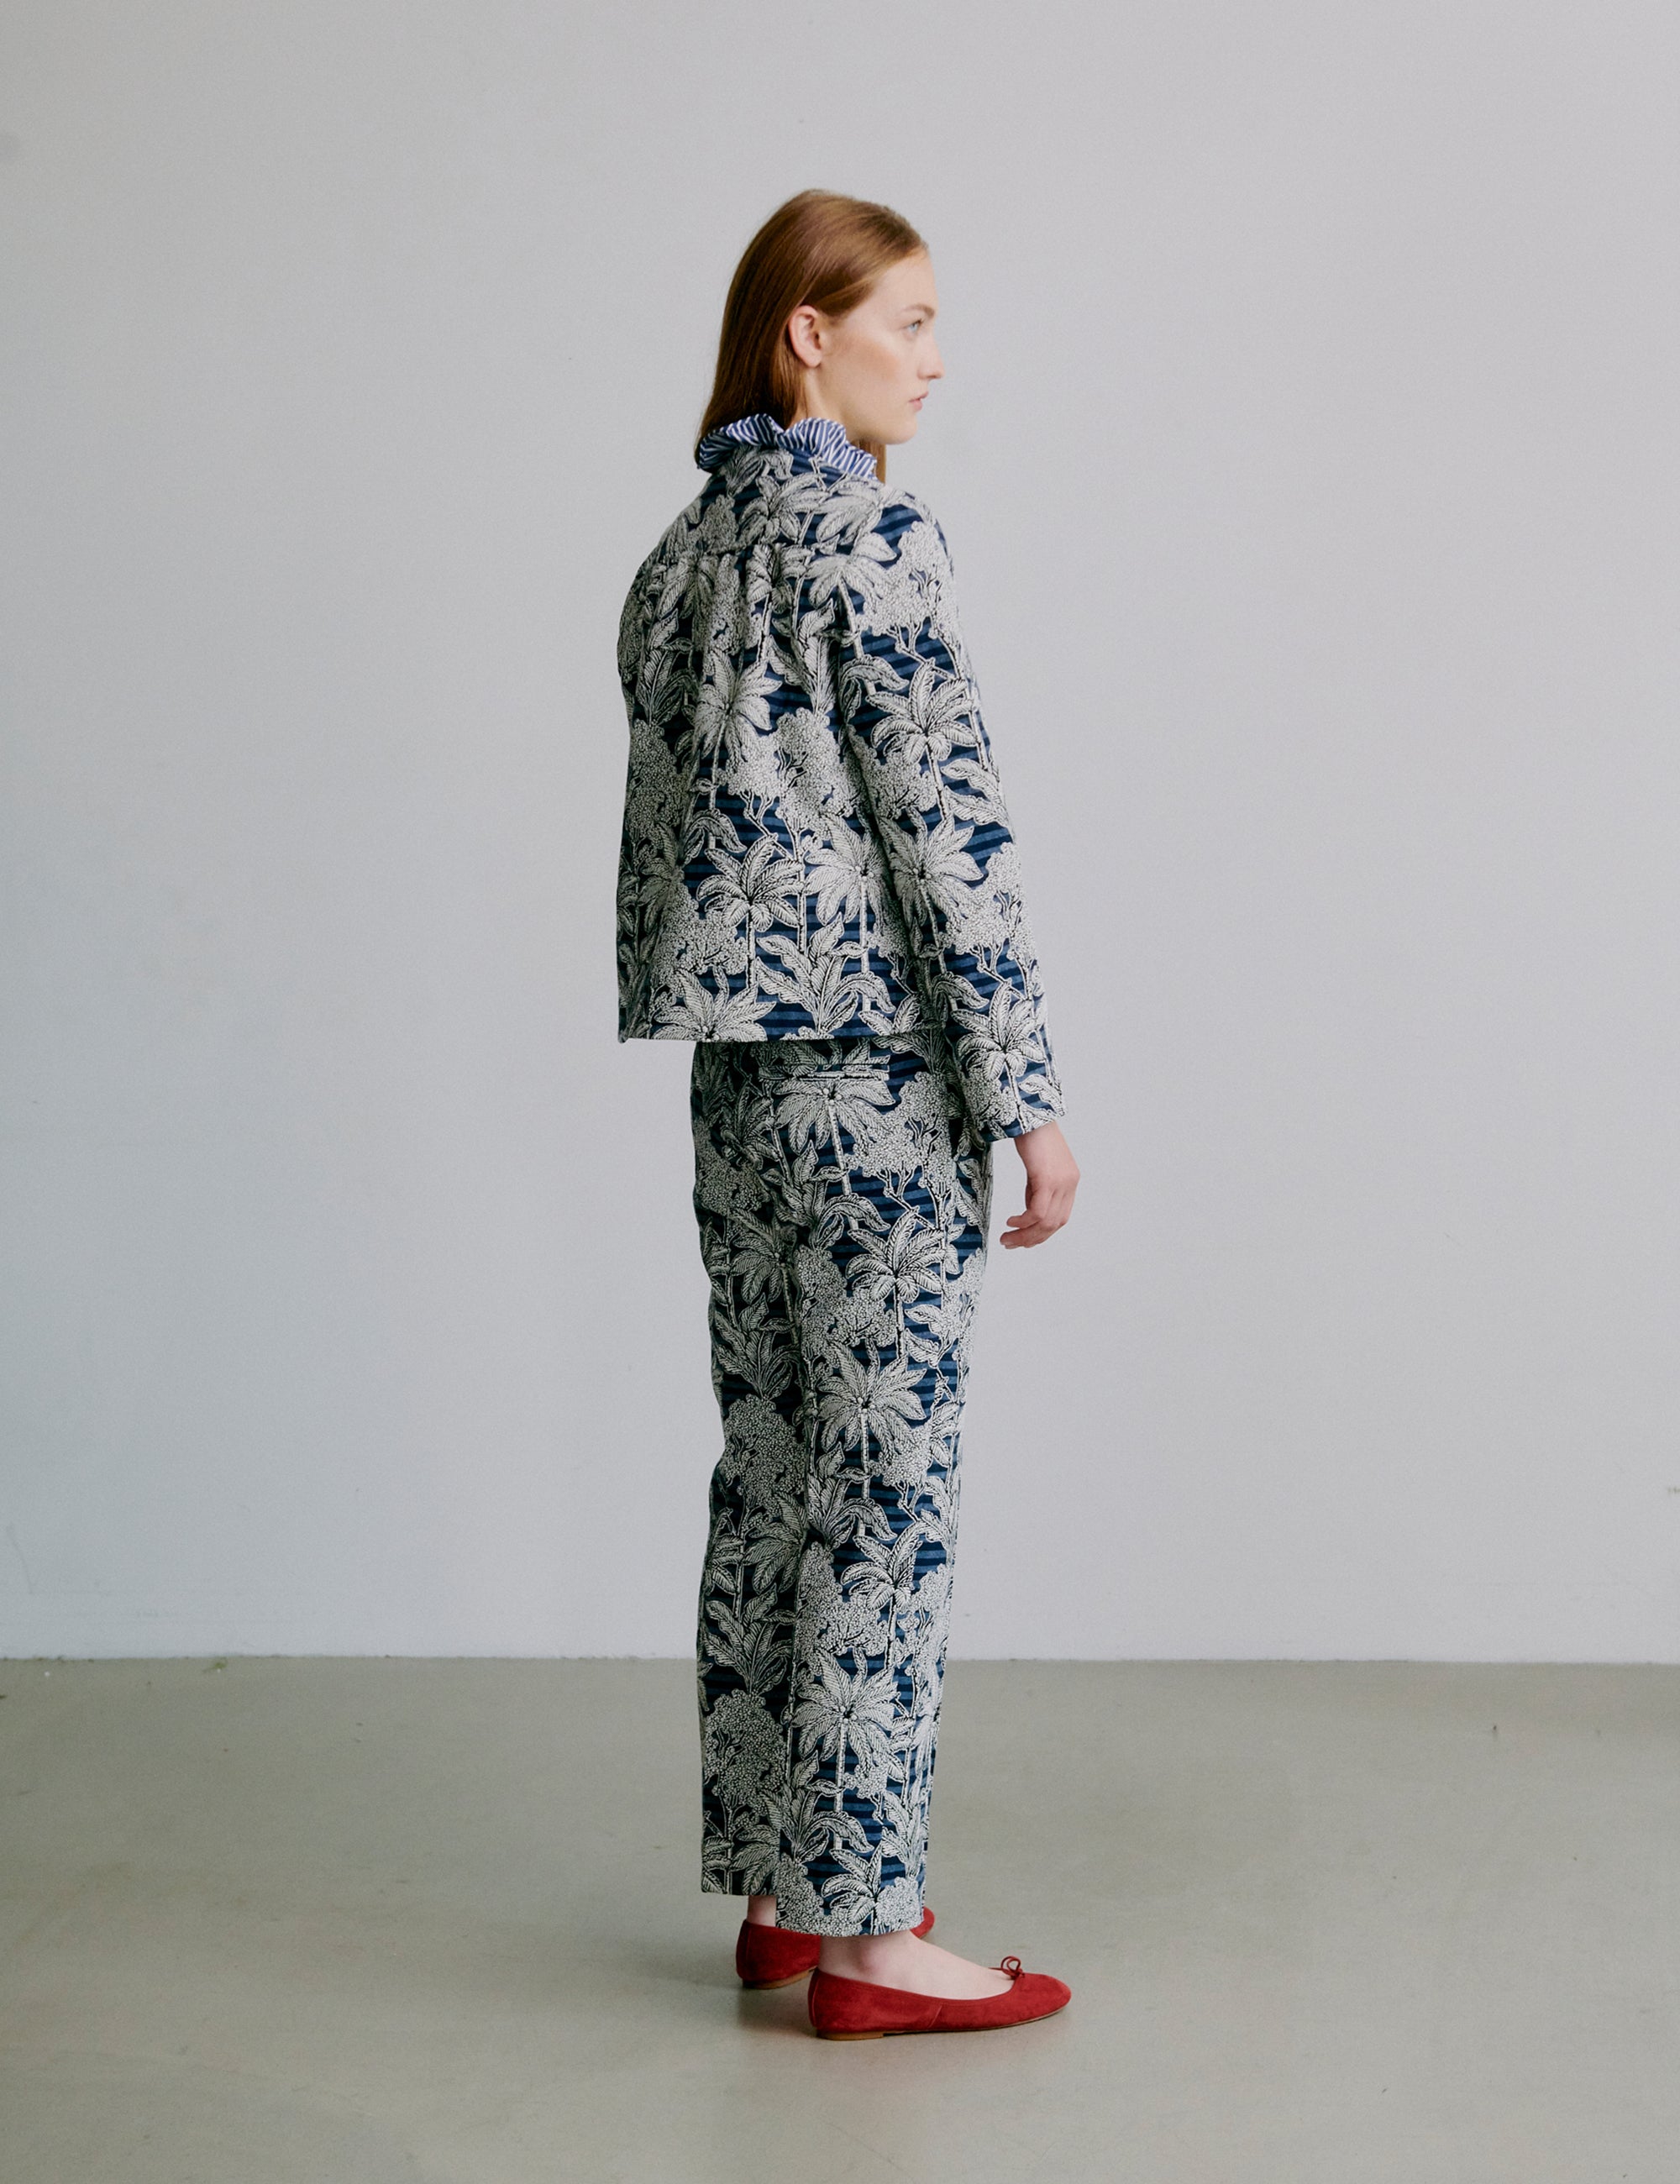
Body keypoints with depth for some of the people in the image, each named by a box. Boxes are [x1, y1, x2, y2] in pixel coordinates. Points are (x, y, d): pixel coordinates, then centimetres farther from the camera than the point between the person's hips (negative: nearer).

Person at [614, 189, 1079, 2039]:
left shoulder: (684, 548, 13)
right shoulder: (870, 532, -12)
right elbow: (944, 826, -16)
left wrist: (722, 1007, 20)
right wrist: (1029, 1097, -13)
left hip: (738, 1065, 9)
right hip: (877, 1070, -8)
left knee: (770, 1474, 13)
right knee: (886, 1493, -2)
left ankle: (779, 1887, 23)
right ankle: (866, 1934, 6)